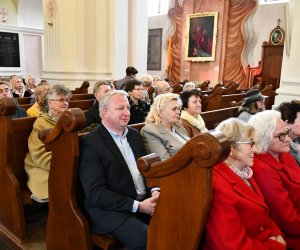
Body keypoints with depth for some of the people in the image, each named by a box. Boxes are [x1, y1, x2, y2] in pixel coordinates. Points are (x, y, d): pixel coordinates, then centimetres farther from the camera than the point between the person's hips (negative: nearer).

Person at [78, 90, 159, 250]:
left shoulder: (134, 134, 10)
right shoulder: (90, 143, -12)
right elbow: (96, 192, -16)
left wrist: (155, 191, -6)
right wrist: (137, 206, -19)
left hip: (145, 200, 7)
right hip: (112, 209, -6)